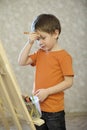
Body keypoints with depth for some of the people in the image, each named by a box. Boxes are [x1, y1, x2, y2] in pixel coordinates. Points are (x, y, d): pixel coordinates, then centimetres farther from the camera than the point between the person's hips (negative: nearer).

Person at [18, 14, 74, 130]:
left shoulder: (64, 56, -13)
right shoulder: (40, 53, 9)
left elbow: (68, 82, -16)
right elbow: (22, 62, 3)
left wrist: (47, 91, -21)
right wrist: (30, 43, -4)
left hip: (54, 110, -6)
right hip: (38, 106, 7)